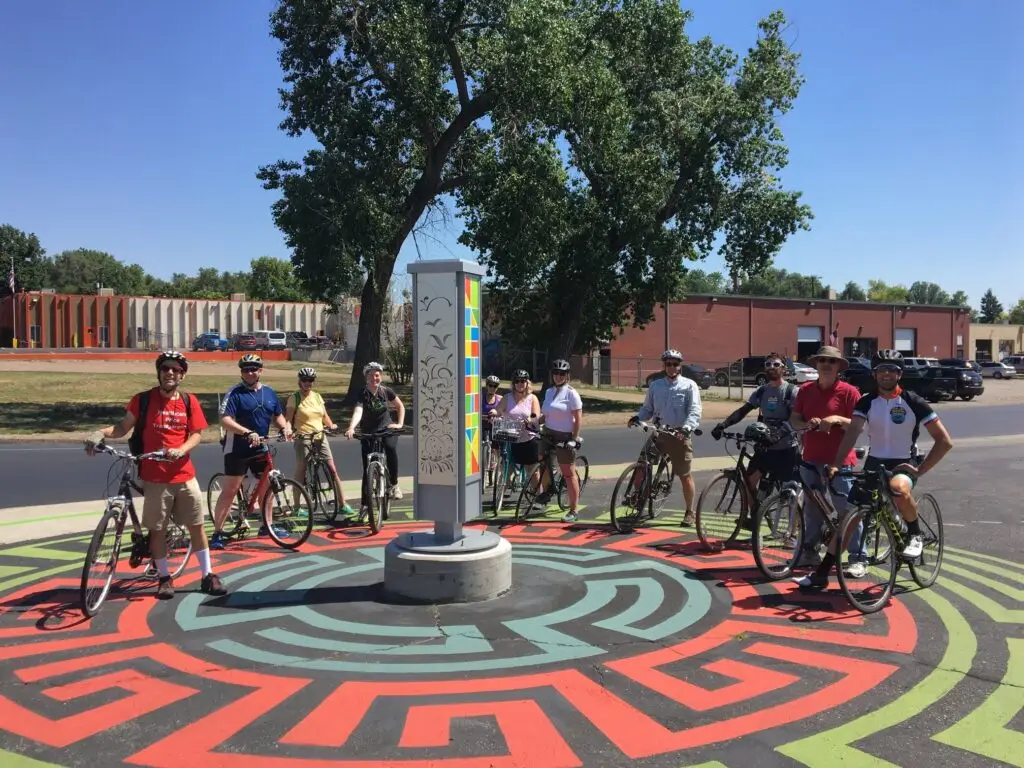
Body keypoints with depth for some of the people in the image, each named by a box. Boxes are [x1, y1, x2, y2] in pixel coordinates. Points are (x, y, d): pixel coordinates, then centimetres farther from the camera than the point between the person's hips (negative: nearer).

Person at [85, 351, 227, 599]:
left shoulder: (189, 401, 3)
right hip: (155, 477, -2)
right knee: (157, 529, 6)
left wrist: (181, 450, -16)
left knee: (197, 525, 7)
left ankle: (208, 576, 18)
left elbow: (197, 434, 2)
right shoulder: (143, 399, -3)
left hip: (184, 476, 2)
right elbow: (123, 427, -2)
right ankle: (165, 578, 21)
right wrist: (101, 432, -20)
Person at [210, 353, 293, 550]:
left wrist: (285, 426, -4)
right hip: (237, 449, -6)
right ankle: (218, 533, 2)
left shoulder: (269, 392, 7)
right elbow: (225, 420, -21)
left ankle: (266, 525, 30)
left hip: (260, 449, 6)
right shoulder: (235, 393, -12)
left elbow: (277, 415, 17)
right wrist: (248, 433, -33)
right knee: (229, 491, -4)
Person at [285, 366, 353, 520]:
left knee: (333, 469, -1)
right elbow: (288, 419, -7)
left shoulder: (317, 396, 11)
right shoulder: (295, 398, -3)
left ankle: (342, 504, 3)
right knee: (300, 472, 1)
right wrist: (288, 430, -25)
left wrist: (331, 424, -4)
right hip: (303, 438, -4)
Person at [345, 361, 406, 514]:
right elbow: (358, 411, -29)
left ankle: (394, 484, -14)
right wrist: (351, 428, -47)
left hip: (387, 429, 0)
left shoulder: (386, 391, -4)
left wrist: (400, 424, -2)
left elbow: (400, 406, 11)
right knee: (367, 468, -2)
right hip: (368, 432, 0)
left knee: (391, 449, -32)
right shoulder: (362, 394, -12)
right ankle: (364, 504, 7)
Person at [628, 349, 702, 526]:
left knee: (685, 475, 5)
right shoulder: (655, 385, 10)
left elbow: (695, 411, -12)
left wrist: (686, 427, -30)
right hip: (659, 434, 4)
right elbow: (648, 408, 14)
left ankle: (689, 512, 20)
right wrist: (637, 417, -7)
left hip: (680, 435, -4)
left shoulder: (689, 385, -3)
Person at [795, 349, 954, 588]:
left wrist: (920, 469, -16)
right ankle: (822, 573, 4)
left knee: (899, 489, -39)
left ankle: (915, 535, -9)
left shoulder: (913, 402, -9)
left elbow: (944, 440, -8)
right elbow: (852, 432, -14)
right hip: (874, 463, 4)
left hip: (902, 465, -3)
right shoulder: (866, 402, -1)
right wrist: (835, 464, -28)